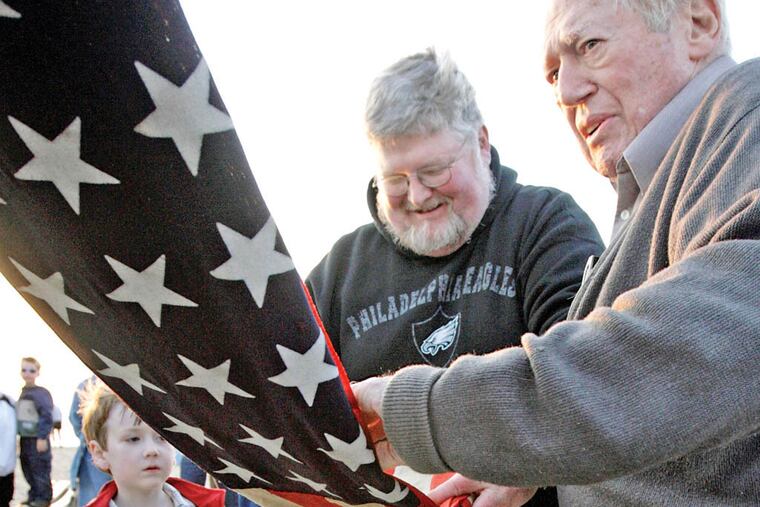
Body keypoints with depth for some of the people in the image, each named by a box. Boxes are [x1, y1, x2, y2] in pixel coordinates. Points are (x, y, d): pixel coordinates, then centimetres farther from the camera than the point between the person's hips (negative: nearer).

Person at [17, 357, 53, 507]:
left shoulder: (41, 393, -15)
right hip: (24, 438, 8)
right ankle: (34, 494, 28)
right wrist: (19, 434, 19)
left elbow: (46, 416, -18)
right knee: (27, 468, 15)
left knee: (40, 468, -1)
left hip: (37, 439, -8)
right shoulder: (21, 392, 10)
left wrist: (42, 438, -20)